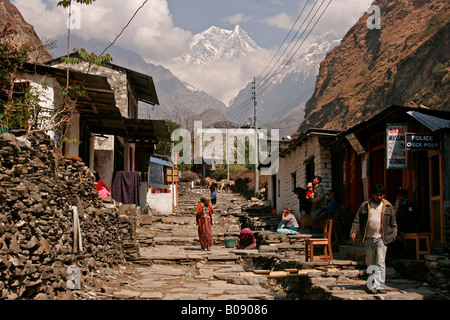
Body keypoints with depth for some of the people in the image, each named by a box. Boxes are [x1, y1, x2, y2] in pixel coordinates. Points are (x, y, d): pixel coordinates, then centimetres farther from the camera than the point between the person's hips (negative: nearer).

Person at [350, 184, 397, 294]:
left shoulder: (388, 206, 7)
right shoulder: (365, 205, 7)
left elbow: (393, 223, 13)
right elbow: (357, 220, 6)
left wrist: (393, 236, 6)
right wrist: (353, 231, -7)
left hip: (381, 239, -2)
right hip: (368, 238, 2)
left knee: (380, 263, -9)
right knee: (370, 263, 10)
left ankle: (380, 286, -9)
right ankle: (373, 284, 26)